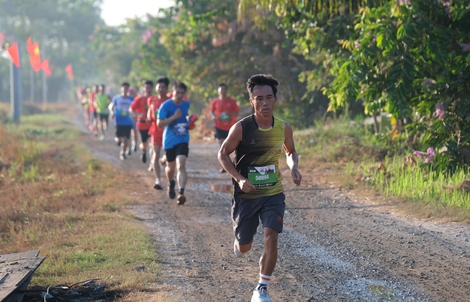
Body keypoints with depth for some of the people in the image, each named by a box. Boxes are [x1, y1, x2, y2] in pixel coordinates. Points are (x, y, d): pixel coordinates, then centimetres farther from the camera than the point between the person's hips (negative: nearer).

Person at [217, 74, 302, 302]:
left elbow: (290, 152, 13)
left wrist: (293, 168, -9)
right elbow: (223, 154, -5)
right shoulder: (241, 128, -17)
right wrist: (239, 178, -18)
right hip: (246, 195, -1)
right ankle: (239, 240, 51)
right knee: (244, 247, 11)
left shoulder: (284, 128, -7)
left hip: (273, 194, 1)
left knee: (271, 238, -17)